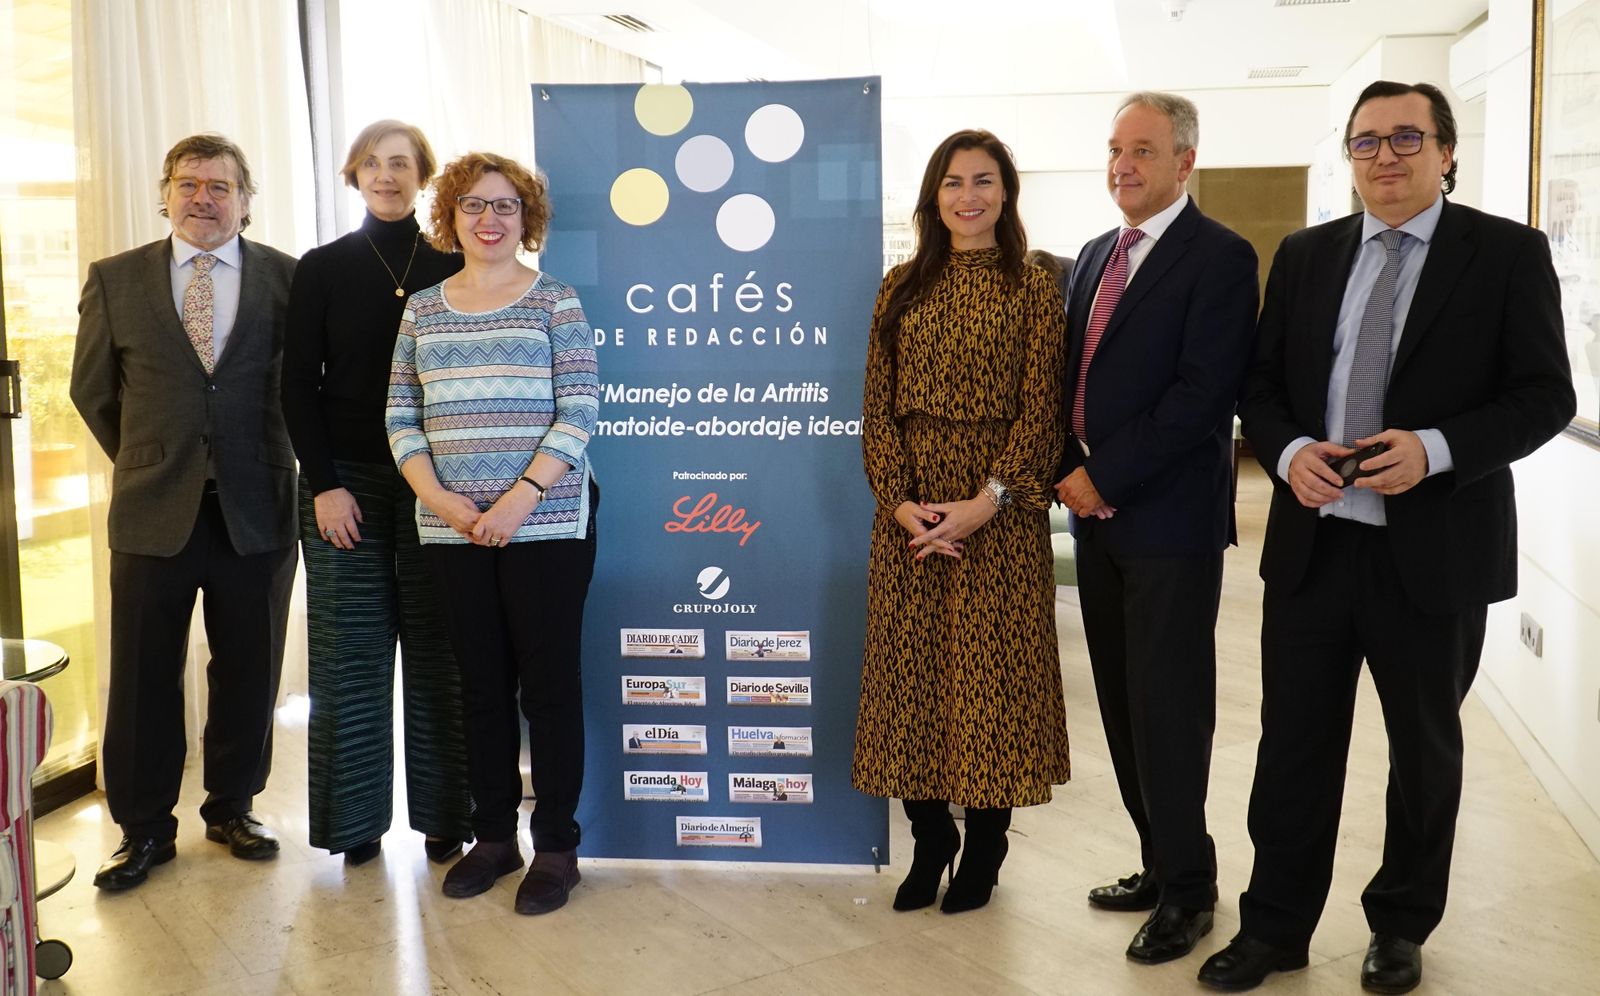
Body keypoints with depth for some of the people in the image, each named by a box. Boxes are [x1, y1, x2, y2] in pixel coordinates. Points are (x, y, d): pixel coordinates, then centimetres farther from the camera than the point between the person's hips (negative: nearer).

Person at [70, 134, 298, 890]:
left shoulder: (288, 278, 1)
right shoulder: (115, 280, 5)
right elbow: (91, 388, 12)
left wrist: (278, 461, 10)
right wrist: (143, 460, 13)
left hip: (255, 509, 0)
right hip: (153, 510, 1)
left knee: (248, 674, 10)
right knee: (144, 679, 5)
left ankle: (232, 808, 28)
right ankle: (144, 829, 19)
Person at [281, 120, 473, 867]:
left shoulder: (452, 267, 6)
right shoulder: (322, 270, 6)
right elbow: (299, 386, 3)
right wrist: (323, 483, -7)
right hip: (346, 480, 0)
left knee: (438, 652, 2)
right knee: (350, 651, 3)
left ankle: (444, 814, 13)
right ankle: (355, 819, 14)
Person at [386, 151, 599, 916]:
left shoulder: (555, 302, 1)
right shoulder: (422, 309, 12)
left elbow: (579, 411, -6)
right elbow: (400, 417, 9)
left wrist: (520, 499, -15)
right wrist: (438, 499, -6)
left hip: (545, 523, -4)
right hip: (452, 530, 4)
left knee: (548, 682, 0)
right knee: (481, 683, 11)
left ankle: (556, 846, 12)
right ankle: (493, 835, 24)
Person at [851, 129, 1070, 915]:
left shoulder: (1032, 290, -1)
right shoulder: (901, 288, 8)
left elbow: (1041, 413, -7)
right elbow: (878, 407, 4)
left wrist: (988, 501, -18)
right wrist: (900, 499, -9)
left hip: (1000, 511, -3)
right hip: (908, 508, 3)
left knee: (990, 669, 3)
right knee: (910, 668, 7)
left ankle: (984, 844, 20)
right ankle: (929, 838, 23)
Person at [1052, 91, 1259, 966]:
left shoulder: (1220, 259, -9)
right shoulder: (1096, 256, 15)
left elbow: (1201, 395, -18)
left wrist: (1102, 477, -16)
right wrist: (1071, 473, 1)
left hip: (1169, 521, -7)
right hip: (1096, 512, 7)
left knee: (1166, 709, 0)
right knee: (1123, 703, 12)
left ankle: (1187, 887, 15)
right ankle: (1162, 865, 26)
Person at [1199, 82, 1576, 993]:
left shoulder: (1508, 254, -3)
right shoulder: (1305, 255, 7)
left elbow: (1544, 396, -7)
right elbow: (1262, 385, 9)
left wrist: (1434, 449, -21)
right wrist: (1288, 452, -11)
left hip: (1435, 551, -2)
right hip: (1313, 543, 3)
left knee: (1425, 749, 15)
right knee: (1294, 745, 9)